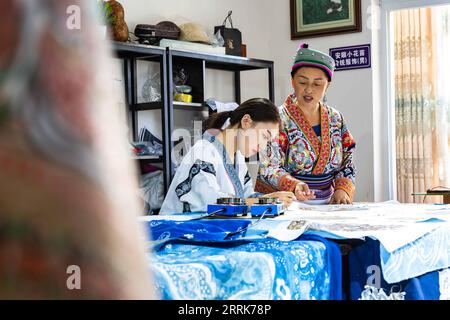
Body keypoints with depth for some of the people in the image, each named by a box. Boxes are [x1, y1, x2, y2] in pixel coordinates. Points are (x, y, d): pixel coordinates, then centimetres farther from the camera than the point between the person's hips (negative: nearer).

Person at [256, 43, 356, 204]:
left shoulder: (336, 119, 12)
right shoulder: (278, 119, -3)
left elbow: (346, 165, 15)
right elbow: (268, 168, -12)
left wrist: (342, 189, -5)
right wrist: (294, 185, -30)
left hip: (324, 205, 5)